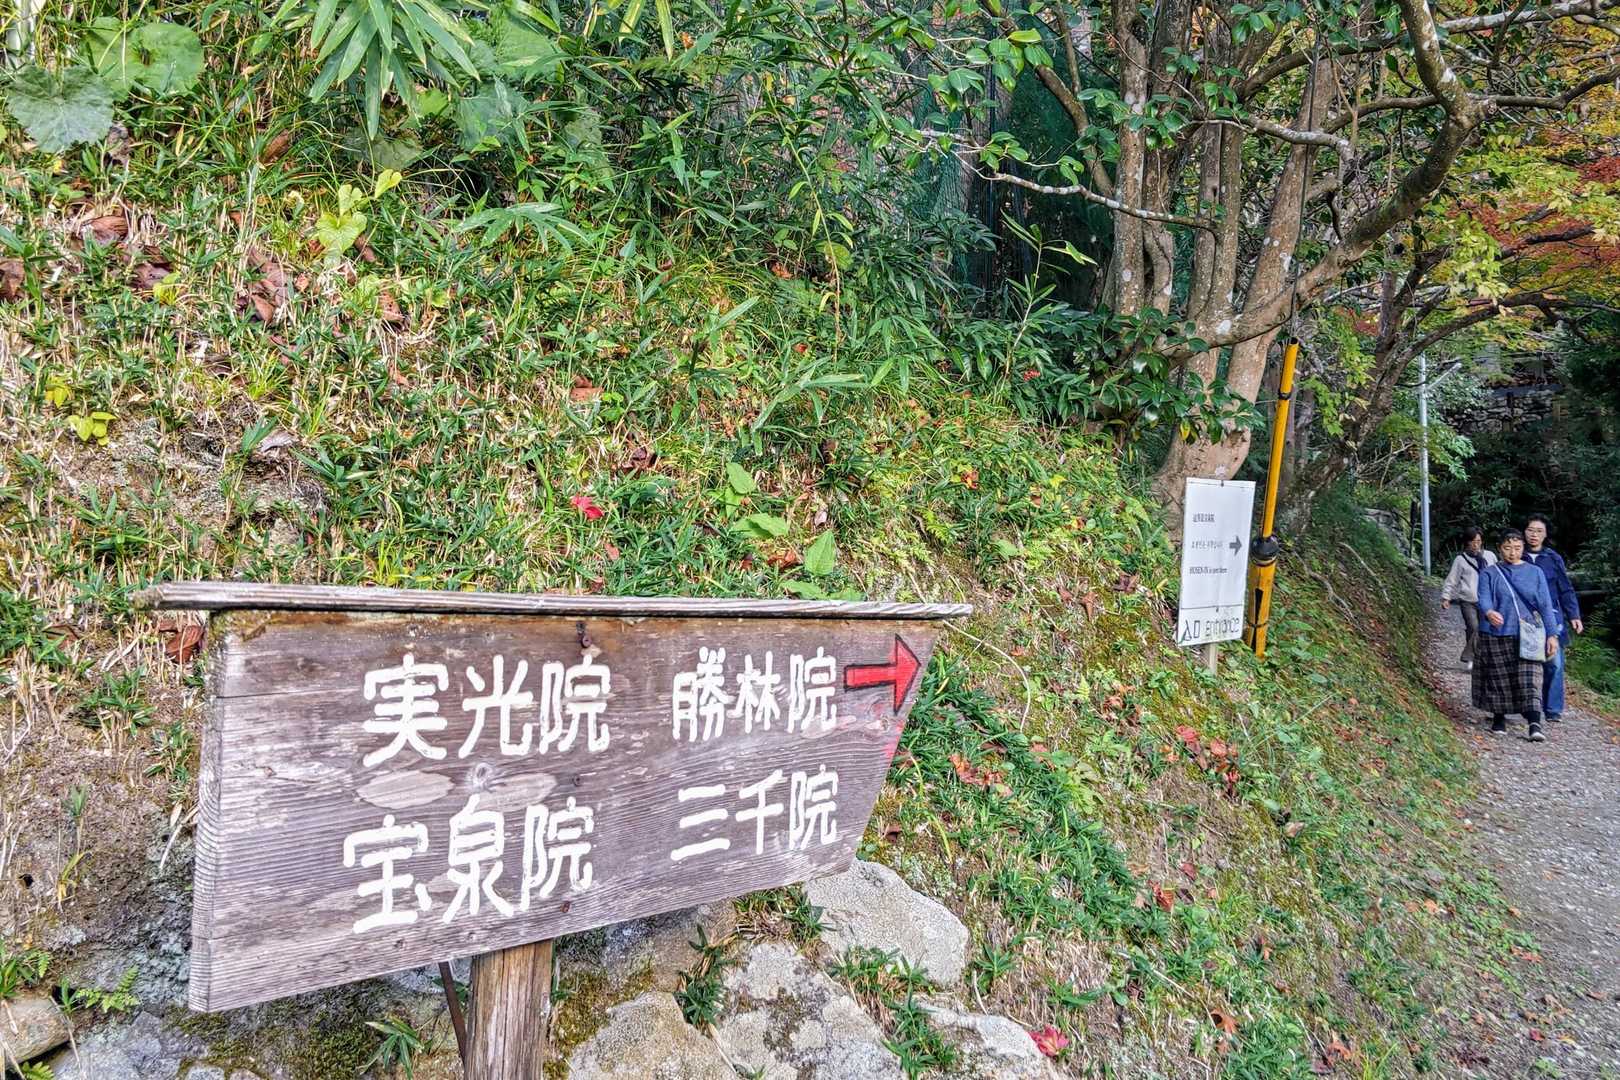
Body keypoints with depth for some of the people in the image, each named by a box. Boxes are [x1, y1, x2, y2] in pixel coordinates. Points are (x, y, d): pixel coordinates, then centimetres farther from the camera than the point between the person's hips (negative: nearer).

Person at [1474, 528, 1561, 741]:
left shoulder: (1535, 573, 7)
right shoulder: (1489, 574, 2)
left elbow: (1545, 605, 6)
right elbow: (1484, 600, -12)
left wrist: (1552, 634, -2)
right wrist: (1489, 612, -35)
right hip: (1496, 636, 0)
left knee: (1529, 680, -10)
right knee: (1498, 679, 6)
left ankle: (1534, 725, -17)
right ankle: (1498, 719, 22)